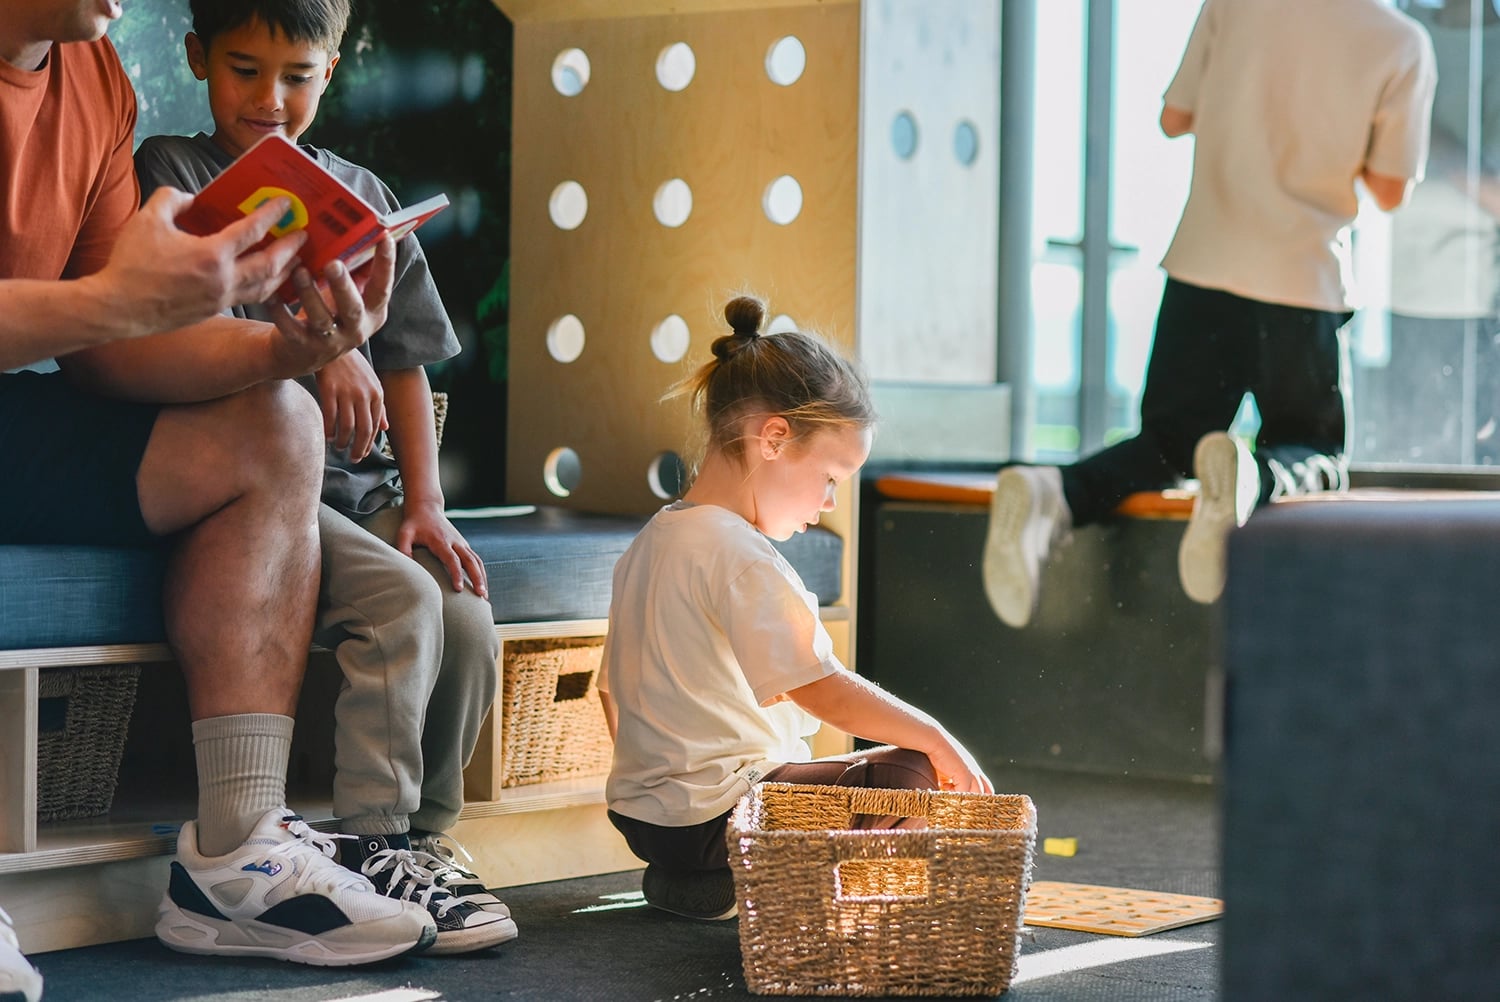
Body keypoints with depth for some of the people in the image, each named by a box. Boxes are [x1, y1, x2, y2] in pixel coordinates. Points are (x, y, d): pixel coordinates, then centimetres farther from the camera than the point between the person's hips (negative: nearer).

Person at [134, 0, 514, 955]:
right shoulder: (172, 170, 5)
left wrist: (424, 501, 5)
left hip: (359, 484, 5)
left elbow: (406, 360, 17)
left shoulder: (362, 195, 19)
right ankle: (375, 848, -20)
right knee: (402, 598, -27)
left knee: (471, 620, -17)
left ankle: (426, 835, -1)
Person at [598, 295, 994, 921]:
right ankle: (724, 885, -11)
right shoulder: (740, 556, -19)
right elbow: (821, 690, -21)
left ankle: (693, 876, 8)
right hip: (711, 815, -10)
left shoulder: (650, 541, 11)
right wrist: (938, 741, -11)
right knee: (909, 777, -10)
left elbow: (612, 687, 18)